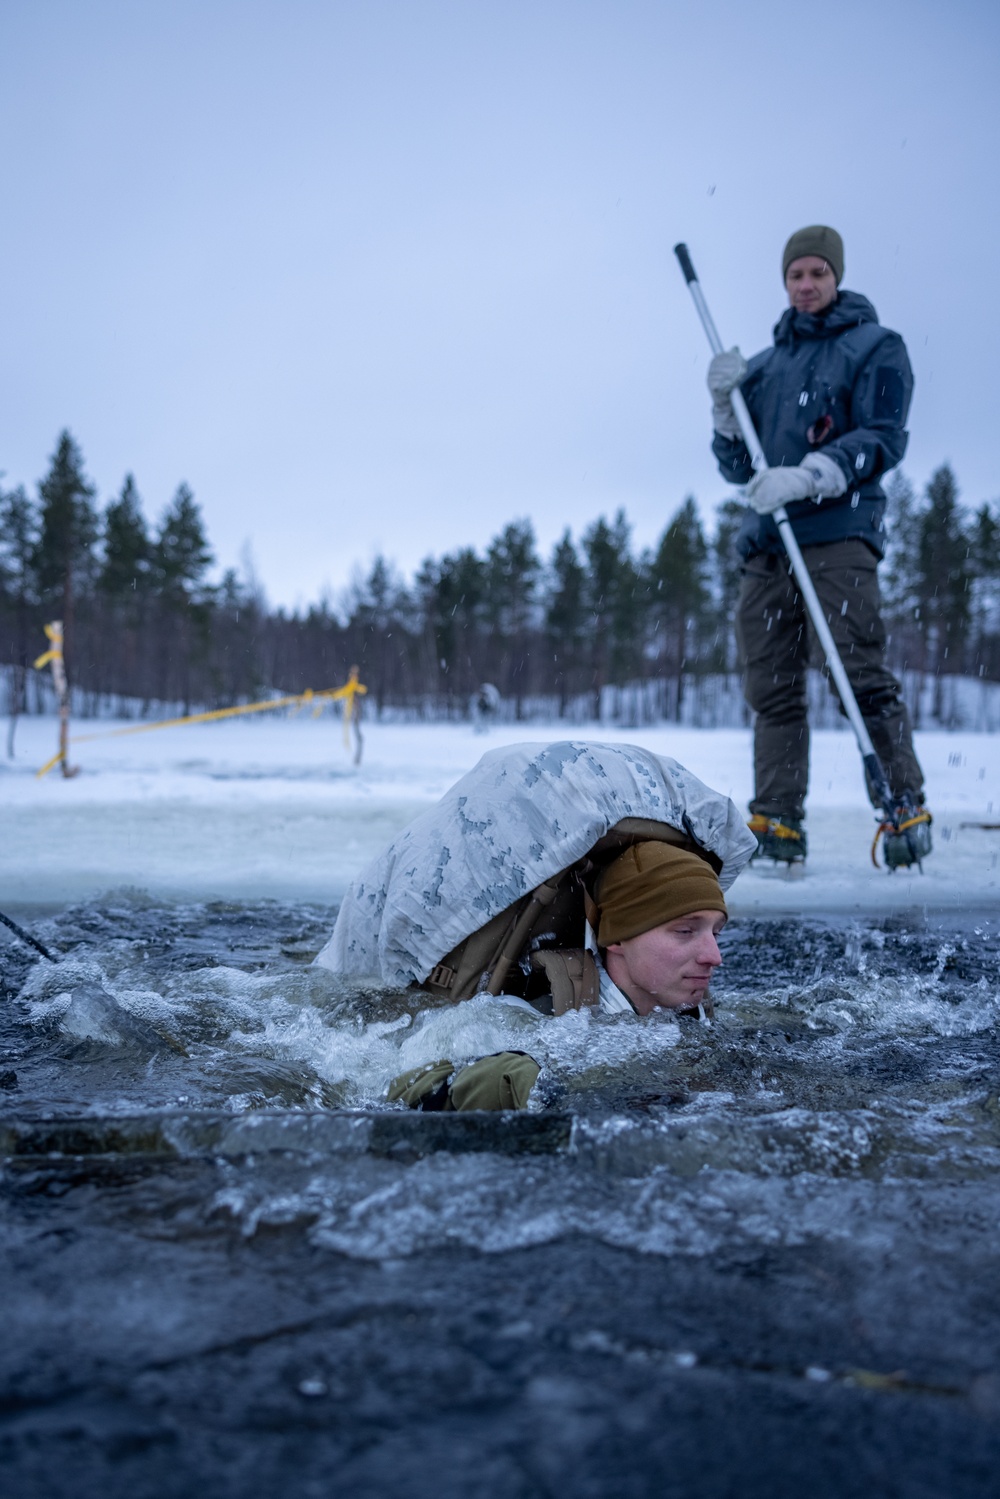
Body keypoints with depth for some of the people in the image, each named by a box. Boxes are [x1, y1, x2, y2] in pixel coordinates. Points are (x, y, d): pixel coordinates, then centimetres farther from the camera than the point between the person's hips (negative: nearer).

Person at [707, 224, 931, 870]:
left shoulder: (876, 347, 9)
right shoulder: (764, 366, 24)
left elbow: (883, 439, -5)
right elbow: (738, 467, 22)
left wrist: (805, 477, -18)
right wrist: (726, 404, 4)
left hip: (839, 534, -5)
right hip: (767, 543, 5)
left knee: (864, 676, -13)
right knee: (773, 688, 0)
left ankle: (907, 806, -7)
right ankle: (778, 823, 2)